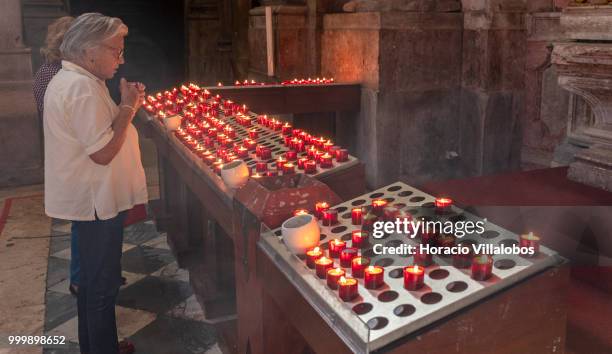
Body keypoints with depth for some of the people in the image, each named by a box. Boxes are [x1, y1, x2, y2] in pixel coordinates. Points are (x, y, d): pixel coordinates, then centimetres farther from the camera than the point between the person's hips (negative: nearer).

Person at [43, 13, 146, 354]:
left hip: (88, 199, 11)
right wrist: (128, 106, -18)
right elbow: (104, 152, -25)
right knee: (103, 285, 2)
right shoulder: (82, 89, -23)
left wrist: (128, 105, 9)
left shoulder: (69, 80, 12)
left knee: (94, 279, 21)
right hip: (97, 202, -11)